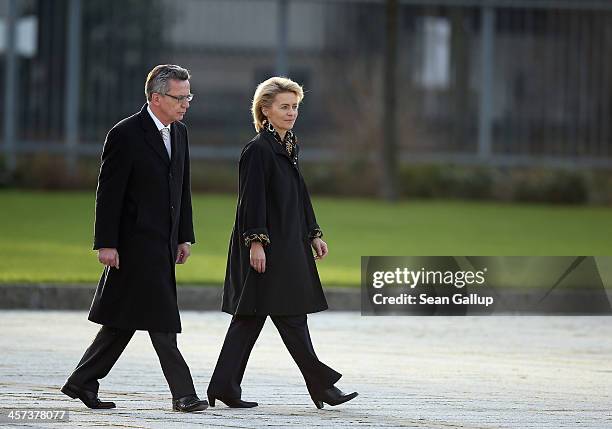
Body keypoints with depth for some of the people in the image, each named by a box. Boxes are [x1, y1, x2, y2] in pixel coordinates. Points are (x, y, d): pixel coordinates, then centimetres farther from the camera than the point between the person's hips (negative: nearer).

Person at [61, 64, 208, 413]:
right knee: (161, 321, -7)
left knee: (125, 319, 11)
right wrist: (106, 244, -15)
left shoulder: (179, 133, 12)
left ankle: (83, 382, 19)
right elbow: (109, 193, -12)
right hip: (138, 241, -8)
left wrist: (185, 237, 14)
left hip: (164, 242, 8)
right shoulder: (126, 134, -12)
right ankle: (183, 393, -5)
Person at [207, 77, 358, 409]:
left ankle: (225, 389, 10)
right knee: (290, 317, -4)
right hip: (267, 248, -10)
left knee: (250, 317, 8)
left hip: (288, 244, 10)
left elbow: (299, 194, 22)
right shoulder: (258, 150, -13)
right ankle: (321, 384, 0)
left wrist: (313, 235, 20)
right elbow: (252, 198, -16)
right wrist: (256, 242, -21)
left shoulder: (290, 146, 15)